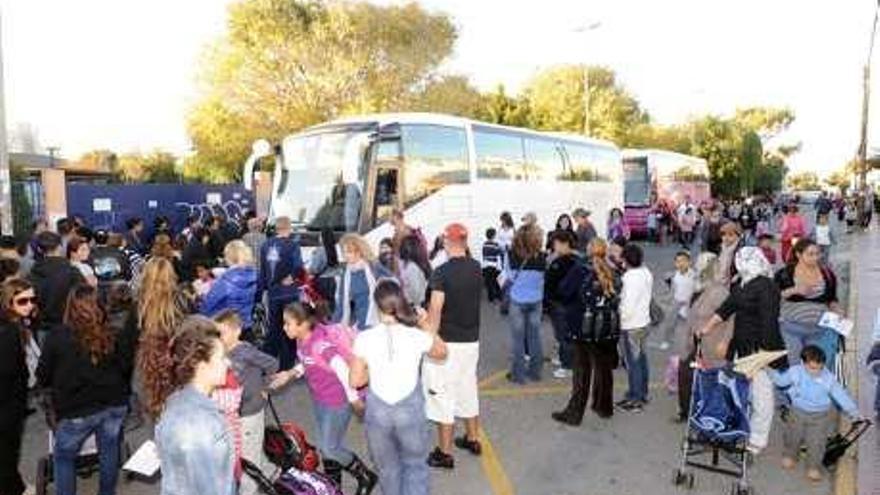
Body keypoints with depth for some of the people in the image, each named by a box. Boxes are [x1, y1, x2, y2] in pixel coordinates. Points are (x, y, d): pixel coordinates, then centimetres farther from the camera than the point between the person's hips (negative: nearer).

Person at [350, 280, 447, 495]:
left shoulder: (364, 338, -15)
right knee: (415, 465, 22)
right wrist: (428, 328, 12)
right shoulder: (418, 336, -14)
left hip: (378, 412, 1)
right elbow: (442, 352, 6)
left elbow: (356, 381, -7)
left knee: (388, 468, 23)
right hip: (410, 410, 0)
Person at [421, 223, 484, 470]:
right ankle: (472, 439, 36)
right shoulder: (476, 268, 2)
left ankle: (445, 453, 13)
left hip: (447, 342, -6)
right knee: (468, 389, 21)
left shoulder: (442, 272, -18)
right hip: (472, 339, 7)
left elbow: (436, 311, -19)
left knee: (443, 396, 4)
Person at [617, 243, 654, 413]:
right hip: (644, 321, 9)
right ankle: (642, 393, 31)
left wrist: (618, 318, -12)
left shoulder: (630, 278, -23)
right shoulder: (646, 272, 3)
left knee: (632, 362, 1)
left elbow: (628, 305, -24)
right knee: (641, 358, 19)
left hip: (630, 325, -9)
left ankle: (635, 400, 10)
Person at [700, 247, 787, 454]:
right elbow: (727, 307, 18)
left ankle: (756, 442, 12)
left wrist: (764, 350, -21)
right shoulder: (742, 285, 10)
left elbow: (769, 321, -19)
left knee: (760, 394, 1)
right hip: (742, 347, 8)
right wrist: (707, 328, 20)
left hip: (761, 349, -8)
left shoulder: (766, 286, -15)